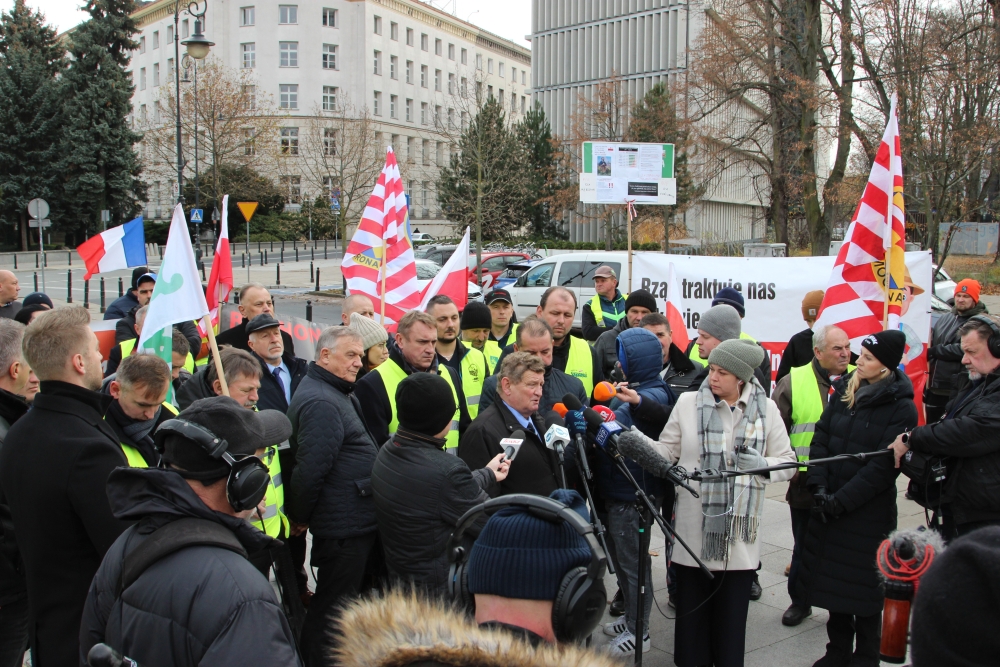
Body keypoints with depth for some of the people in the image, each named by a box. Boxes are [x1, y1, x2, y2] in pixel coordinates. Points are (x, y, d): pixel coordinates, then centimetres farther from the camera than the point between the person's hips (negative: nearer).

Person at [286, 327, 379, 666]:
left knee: (330, 604, 21)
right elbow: (310, 469, -25)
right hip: (344, 526, -10)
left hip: (354, 522, 10)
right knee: (331, 608, 3)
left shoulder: (337, 394, 14)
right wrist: (299, 518, -13)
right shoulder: (321, 402, -20)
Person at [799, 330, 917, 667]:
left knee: (864, 586, 7)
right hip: (829, 506, 5)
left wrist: (840, 501, -18)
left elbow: (883, 466, -16)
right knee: (832, 579, 14)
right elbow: (820, 438, 4)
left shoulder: (902, 408, -12)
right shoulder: (844, 390, 4)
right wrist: (819, 487, -8)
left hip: (869, 513, -5)